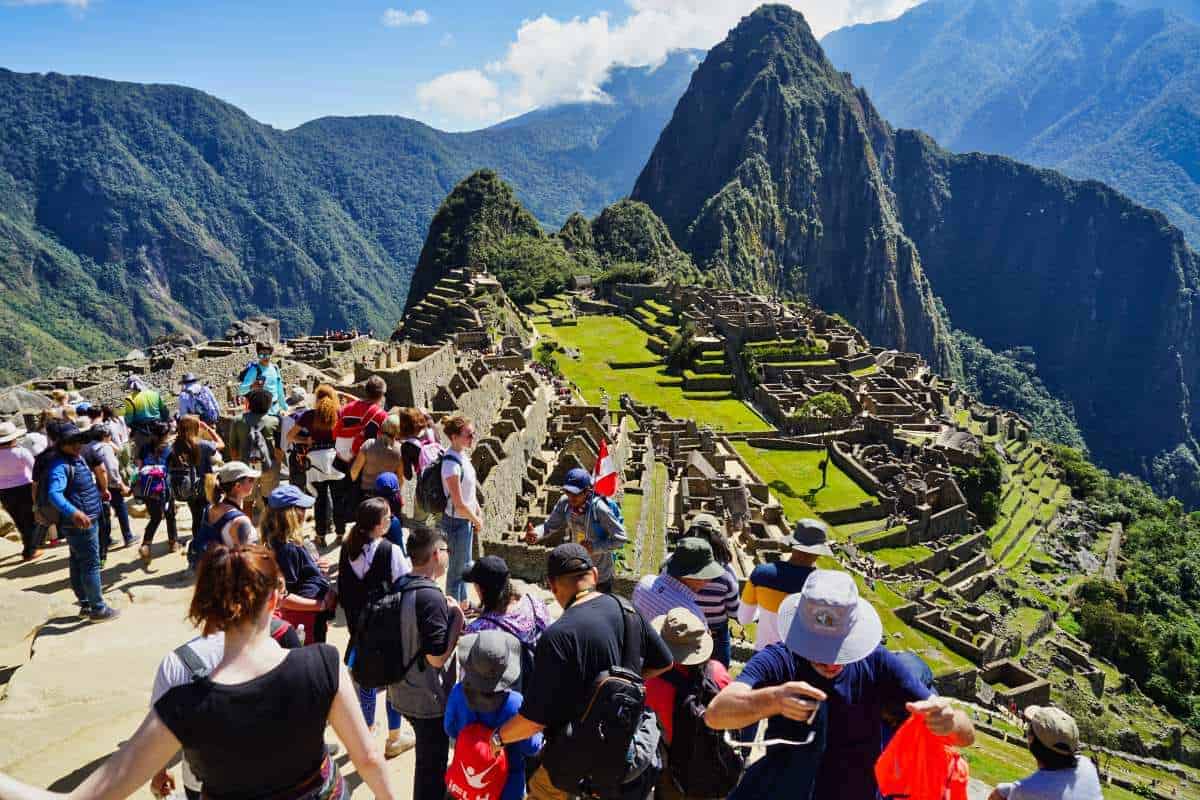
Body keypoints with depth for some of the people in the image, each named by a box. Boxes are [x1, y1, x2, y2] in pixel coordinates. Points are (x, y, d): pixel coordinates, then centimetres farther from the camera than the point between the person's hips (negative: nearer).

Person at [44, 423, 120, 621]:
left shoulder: (77, 458, 9)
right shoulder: (60, 465, -22)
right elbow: (54, 493, -38)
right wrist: (73, 512, -52)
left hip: (86, 521, 10)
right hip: (80, 523, -10)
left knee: (78, 564, 18)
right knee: (91, 565, -2)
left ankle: (86, 604, 28)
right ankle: (98, 609, 6)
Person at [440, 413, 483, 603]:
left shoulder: (462, 454, 1)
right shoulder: (451, 464, -27)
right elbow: (458, 504, -24)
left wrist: (478, 513, 10)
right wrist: (477, 520, -10)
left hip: (467, 519, 9)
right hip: (457, 521, -9)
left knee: (464, 564, 23)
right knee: (457, 568, 6)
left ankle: (462, 603, 40)